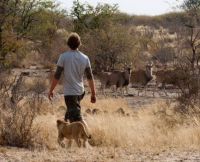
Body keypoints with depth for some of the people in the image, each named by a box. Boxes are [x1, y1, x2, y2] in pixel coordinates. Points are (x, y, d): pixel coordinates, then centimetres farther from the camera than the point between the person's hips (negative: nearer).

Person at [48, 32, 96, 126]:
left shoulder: (64, 57, -11)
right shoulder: (85, 58, 0)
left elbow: (57, 76, -10)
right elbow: (90, 78, 2)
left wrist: (51, 90, 0)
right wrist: (93, 94, 9)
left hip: (70, 92, -5)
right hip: (80, 92, 5)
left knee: (77, 119, -8)